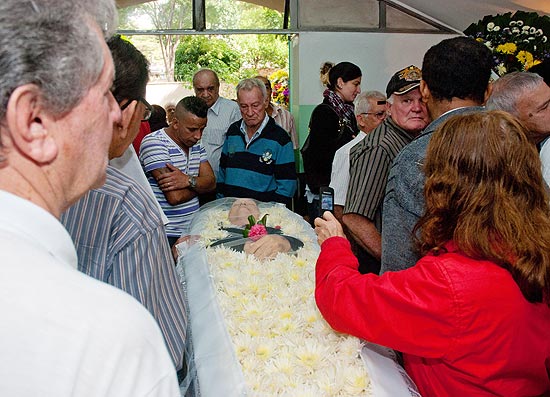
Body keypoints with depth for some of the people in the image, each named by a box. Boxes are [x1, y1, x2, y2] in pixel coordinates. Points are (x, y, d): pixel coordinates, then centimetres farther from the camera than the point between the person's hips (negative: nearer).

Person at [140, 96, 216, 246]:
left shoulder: (196, 144, 9)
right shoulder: (154, 142, -15)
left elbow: (211, 182, 1)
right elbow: (175, 197, -23)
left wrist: (189, 181, -20)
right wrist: (198, 184, -3)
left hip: (193, 228, 7)